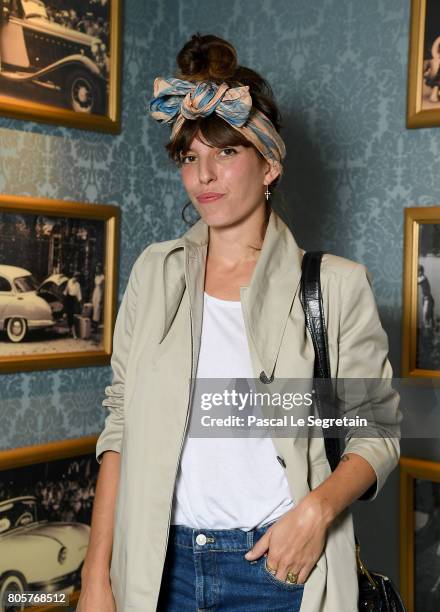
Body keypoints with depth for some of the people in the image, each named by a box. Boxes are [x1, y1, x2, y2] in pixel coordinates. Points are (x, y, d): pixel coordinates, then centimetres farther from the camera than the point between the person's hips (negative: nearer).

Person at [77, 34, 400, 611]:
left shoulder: (338, 286, -6)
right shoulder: (155, 271, 3)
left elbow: (377, 434, 0)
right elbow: (121, 423, 3)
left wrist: (318, 508, -19)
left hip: (279, 564, -2)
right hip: (160, 564, 3)